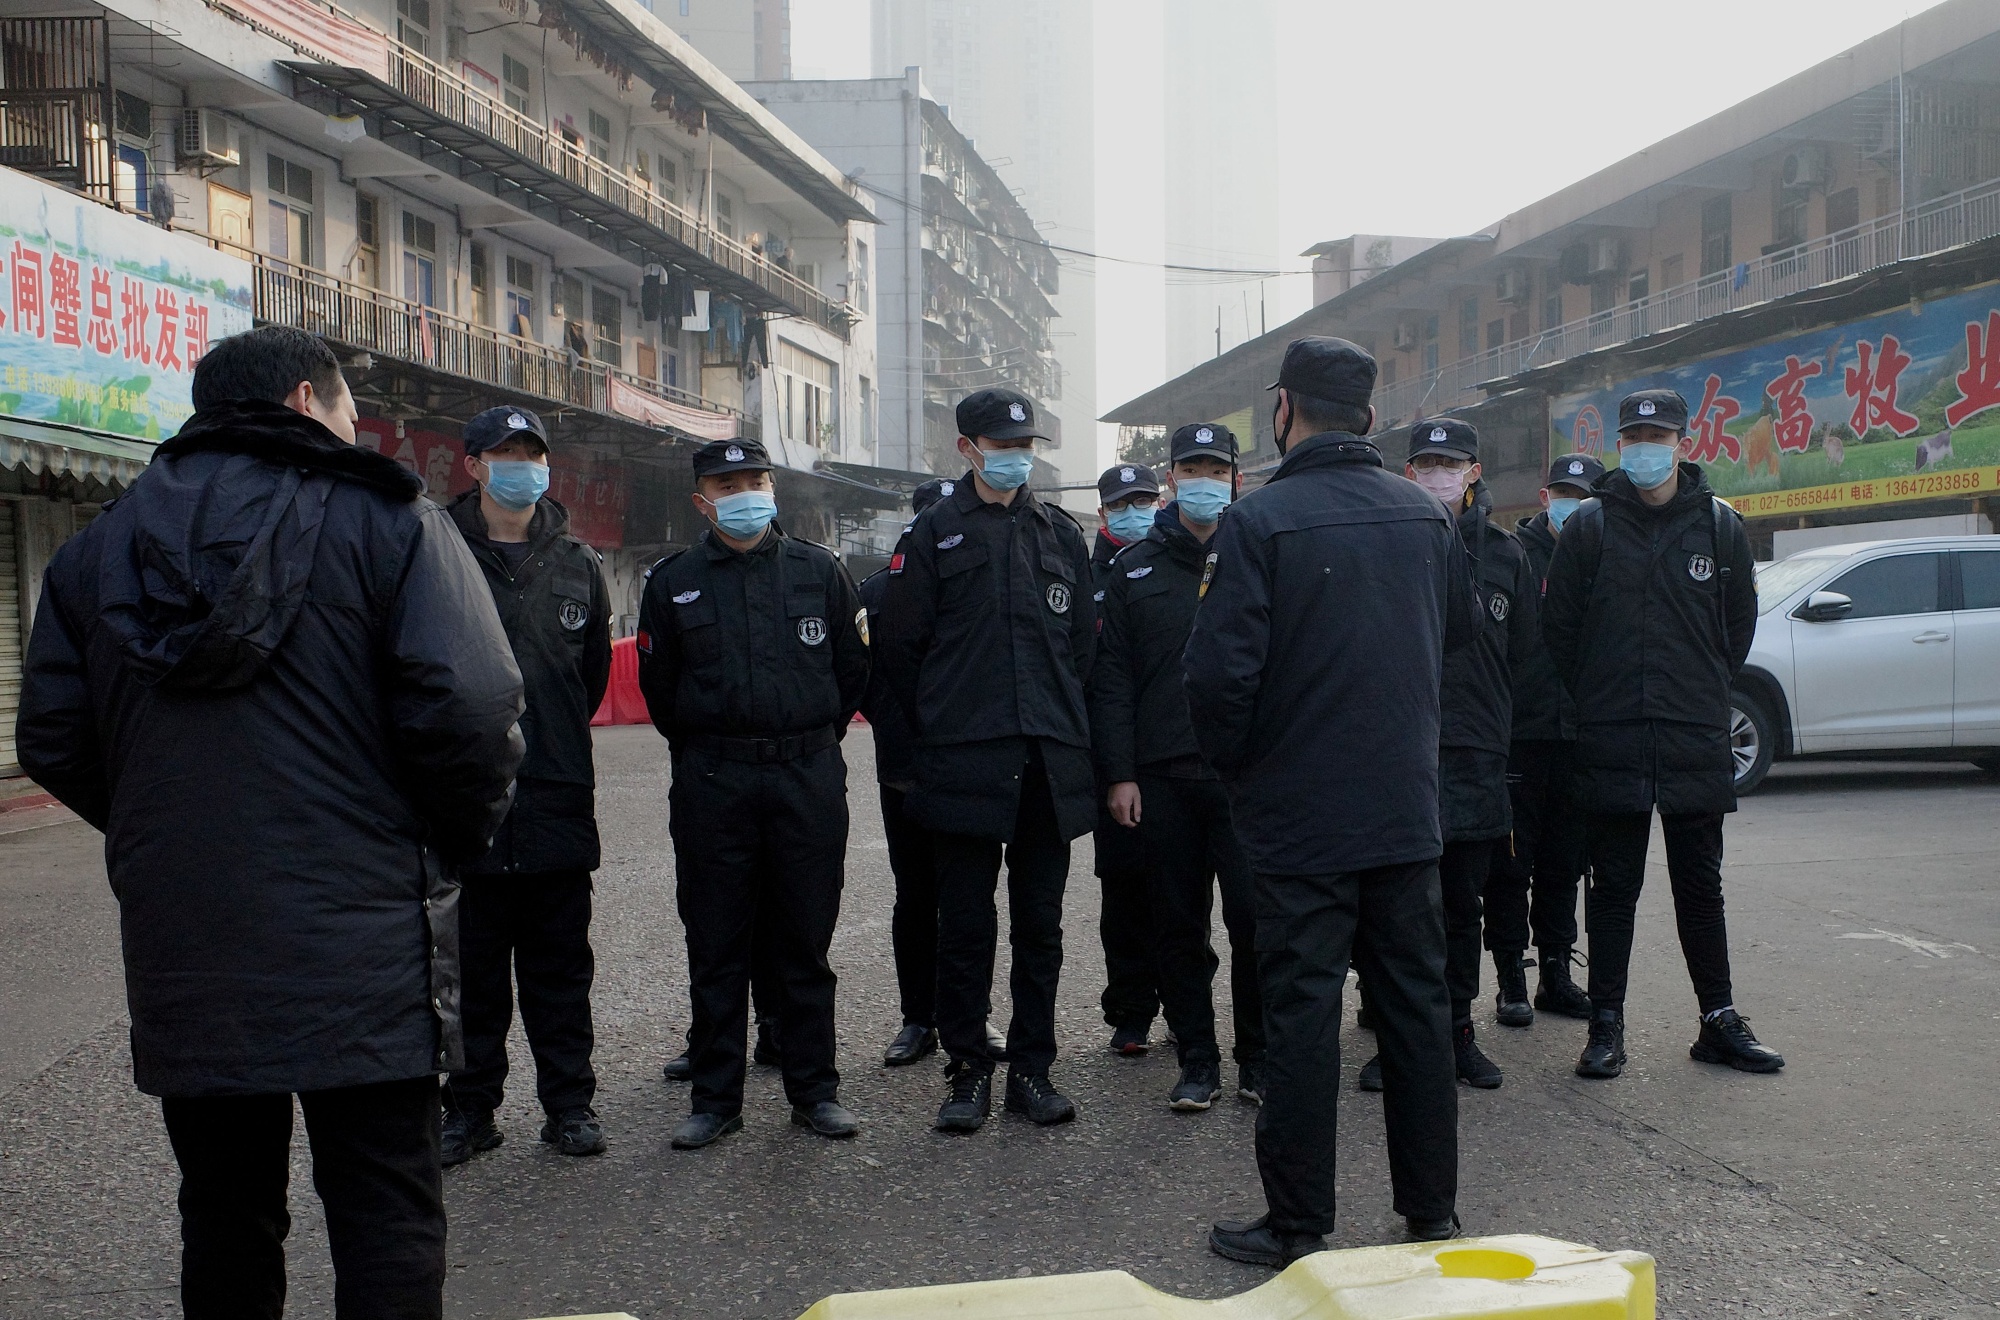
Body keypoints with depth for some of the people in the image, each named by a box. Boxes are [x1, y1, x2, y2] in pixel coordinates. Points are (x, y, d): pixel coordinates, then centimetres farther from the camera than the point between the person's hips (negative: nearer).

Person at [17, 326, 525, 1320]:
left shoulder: (97, 545, 10)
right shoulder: (387, 520, -5)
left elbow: (52, 743, 8)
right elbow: (468, 711, -15)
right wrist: (455, 843, 1)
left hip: (178, 951, 5)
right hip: (359, 949, -4)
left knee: (224, 1215, 19)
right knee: (386, 1212, 5)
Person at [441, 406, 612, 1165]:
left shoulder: (576, 563, 12)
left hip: (559, 798, 3)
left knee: (560, 963, 10)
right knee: (470, 965, 6)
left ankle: (569, 1102, 20)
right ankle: (470, 1107, 19)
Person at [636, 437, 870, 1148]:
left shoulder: (819, 569, 6)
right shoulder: (673, 581, 6)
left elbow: (853, 667, 12)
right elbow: (659, 686, 12)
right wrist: (705, 750, 13)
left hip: (809, 779, 0)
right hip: (711, 786, 0)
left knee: (804, 942, 7)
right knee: (716, 948, 6)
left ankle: (814, 1089, 19)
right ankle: (715, 1097, 17)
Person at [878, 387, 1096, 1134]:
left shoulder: (1061, 534, 13)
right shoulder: (933, 535, 3)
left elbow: (1083, 643, 17)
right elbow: (900, 647, 3)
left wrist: (1063, 722, 11)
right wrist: (936, 729, 4)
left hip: (1051, 763, 3)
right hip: (966, 764, -3)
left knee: (1040, 926, 9)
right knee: (966, 927, 4)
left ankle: (1031, 1067, 20)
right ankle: (968, 1071, 16)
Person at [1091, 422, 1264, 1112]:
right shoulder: (1136, 568, 10)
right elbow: (1112, 676, 7)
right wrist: (1119, 773, 0)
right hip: (1162, 775, 2)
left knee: (1253, 918, -2)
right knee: (1180, 923, 8)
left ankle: (1258, 1058, 15)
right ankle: (1197, 1060, 20)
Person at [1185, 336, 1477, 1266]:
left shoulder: (1259, 521, -14)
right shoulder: (1426, 516, 3)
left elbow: (1220, 670, -19)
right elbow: (1462, 634, 15)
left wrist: (1233, 767, -1)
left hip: (1300, 815, -5)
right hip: (1407, 807, 5)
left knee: (1300, 1012, 3)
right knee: (1417, 1001, 14)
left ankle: (1298, 1224, 12)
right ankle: (1431, 1210, 26)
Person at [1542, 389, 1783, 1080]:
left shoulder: (1720, 524, 5)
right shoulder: (1589, 525, 0)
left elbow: (1739, 624, 13)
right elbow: (1558, 627, 3)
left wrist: (1703, 694, 10)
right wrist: (1597, 700, 5)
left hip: (1698, 741, 2)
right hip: (1611, 744, -1)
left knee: (1700, 888, 12)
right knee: (1613, 889, 6)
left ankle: (1719, 1022, 22)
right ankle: (1606, 1027, 13)